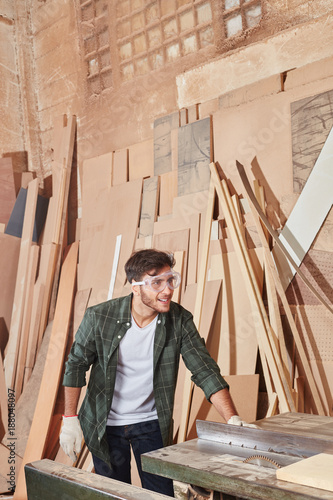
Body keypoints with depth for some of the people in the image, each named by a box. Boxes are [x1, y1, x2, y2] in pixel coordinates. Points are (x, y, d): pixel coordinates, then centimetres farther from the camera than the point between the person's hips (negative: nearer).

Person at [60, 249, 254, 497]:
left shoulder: (180, 320, -15)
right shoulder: (99, 317, -18)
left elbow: (205, 370, -14)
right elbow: (76, 365, -5)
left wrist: (233, 419, -24)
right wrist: (70, 419, -5)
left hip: (152, 423, 1)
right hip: (106, 424, -1)